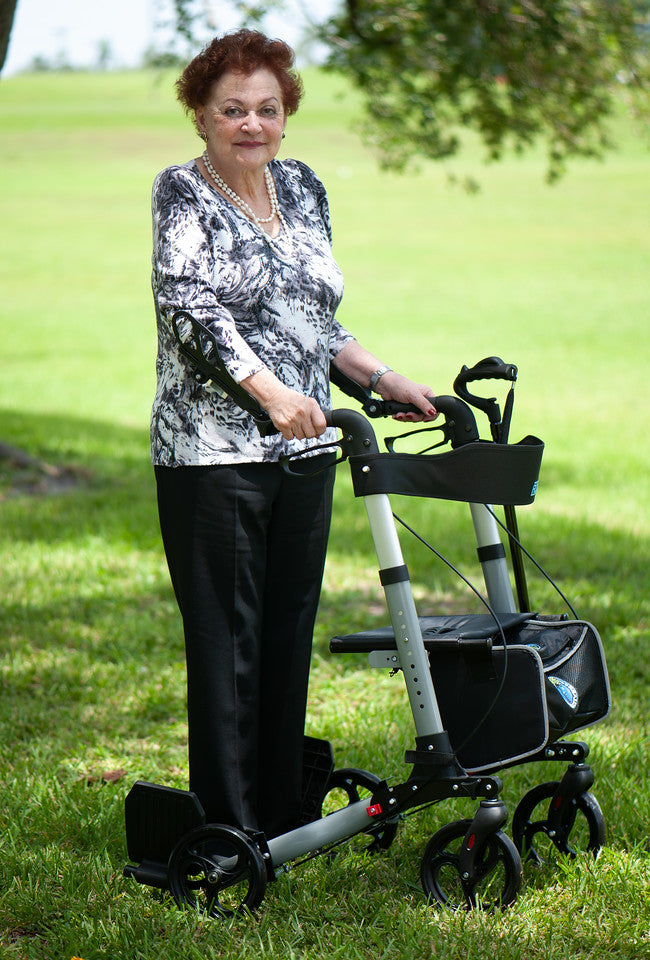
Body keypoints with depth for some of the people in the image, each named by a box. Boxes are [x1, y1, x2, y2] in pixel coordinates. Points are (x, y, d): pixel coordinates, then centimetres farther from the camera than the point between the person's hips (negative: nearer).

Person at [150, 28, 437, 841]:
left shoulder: (302, 187, 14)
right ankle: (228, 832, 6)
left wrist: (384, 378, 11)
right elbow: (188, 301, -21)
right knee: (226, 643, -2)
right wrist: (268, 390, -32)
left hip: (304, 447, 6)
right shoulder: (183, 192, -6)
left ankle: (284, 818, 22)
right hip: (212, 453, -6)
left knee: (290, 633, 11)